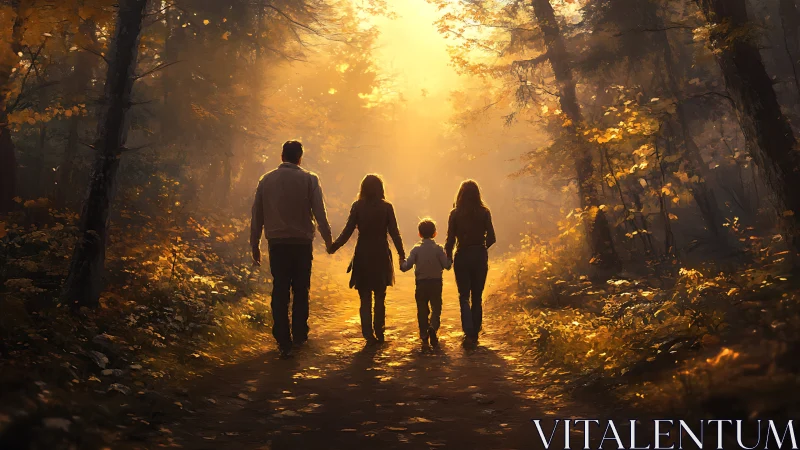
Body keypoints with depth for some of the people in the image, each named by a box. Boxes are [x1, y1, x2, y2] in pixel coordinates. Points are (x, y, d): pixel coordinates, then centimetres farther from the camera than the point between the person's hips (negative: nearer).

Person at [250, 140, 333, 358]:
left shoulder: (266, 180, 5)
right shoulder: (309, 180, -2)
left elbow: (257, 216, 7)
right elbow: (319, 213, -7)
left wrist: (255, 245, 14)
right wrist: (328, 240, -1)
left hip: (277, 243, 1)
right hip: (302, 242, -1)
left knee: (280, 292, 5)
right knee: (301, 291, 13)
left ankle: (283, 342, 2)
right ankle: (299, 336, 22)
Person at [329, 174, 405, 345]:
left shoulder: (357, 206, -3)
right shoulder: (386, 207, -3)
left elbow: (347, 231, -5)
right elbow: (394, 233, -3)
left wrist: (333, 247, 4)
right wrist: (401, 255, 4)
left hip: (362, 256, 0)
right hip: (381, 256, 0)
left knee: (365, 299, 7)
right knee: (380, 298, 12)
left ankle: (369, 334, 2)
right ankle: (379, 333, 14)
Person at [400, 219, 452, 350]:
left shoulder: (416, 249, -3)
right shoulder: (438, 248, -4)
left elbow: (407, 266, -8)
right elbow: (447, 265, -7)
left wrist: (402, 263, 13)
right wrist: (449, 259, 14)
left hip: (421, 284, 1)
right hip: (436, 283, -1)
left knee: (422, 310, 9)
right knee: (436, 308, 7)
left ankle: (424, 337, 7)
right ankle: (433, 327, -21)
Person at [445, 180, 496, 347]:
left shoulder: (455, 214, -6)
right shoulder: (484, 212, -3)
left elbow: (450, 239, -6)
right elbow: (491, 238, -3)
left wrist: (448, 258, 7)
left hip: (462, 257, -1)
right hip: (480, 256, 2)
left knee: (464, 296, 5)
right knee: (477, 297, 14)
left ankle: (468, 333, -13)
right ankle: (475, 333, 18)